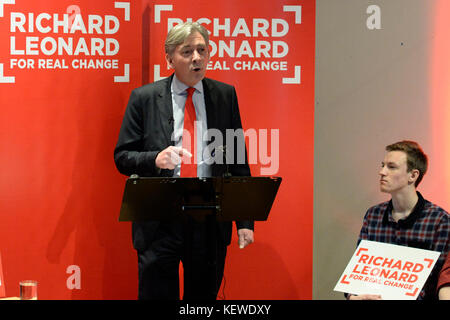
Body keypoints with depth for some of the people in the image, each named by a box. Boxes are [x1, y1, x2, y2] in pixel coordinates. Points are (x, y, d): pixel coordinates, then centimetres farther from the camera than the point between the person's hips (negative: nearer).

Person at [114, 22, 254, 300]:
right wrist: (155, 159, -20)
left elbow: (238, 161, 8)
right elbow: (122, 156, 2)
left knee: (205, 297, 8)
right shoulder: (144, 98, 1)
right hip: (160, 222, -1)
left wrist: (245, 221, 3)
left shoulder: (225, 96, 7)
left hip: (211, 222, 2)